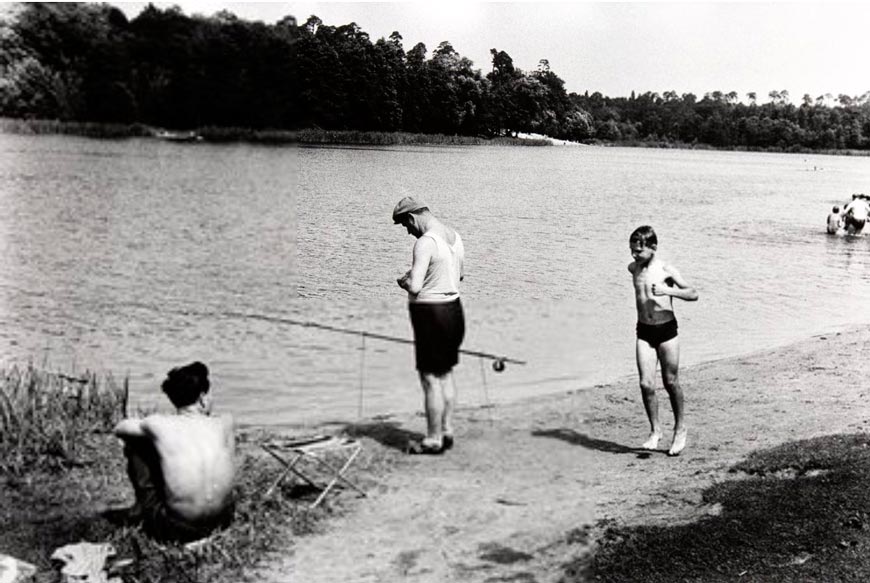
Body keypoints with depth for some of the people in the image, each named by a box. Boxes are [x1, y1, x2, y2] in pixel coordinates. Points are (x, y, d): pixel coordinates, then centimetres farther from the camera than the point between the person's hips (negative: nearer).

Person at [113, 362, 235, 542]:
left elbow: (119, 428, 16)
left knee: (135, 445, 10)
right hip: (222, 519, 3)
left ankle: (144, 506, 17)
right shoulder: (224, 424, 0)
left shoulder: (159, 425, -5)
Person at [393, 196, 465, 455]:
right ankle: (447, 431, 27)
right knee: (446, 375, 19)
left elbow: (414, 287, -26)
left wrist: (403, 281, -3)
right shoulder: (455, 237, 8)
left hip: (431, 315, -9)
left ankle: (433, 440, 9)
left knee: (431, 380, 1)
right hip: (454, 309, 9)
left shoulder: (426, 242, -20)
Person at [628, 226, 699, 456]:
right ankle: (655, 431, 9)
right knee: (646, 384, -6)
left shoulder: (666, 271, -10)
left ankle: (680, 428, 26)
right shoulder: (633, 268, 4)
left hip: (666, 329, -3)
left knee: (671, 382, 6)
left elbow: (693, 294, -9)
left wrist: (667, 291, -22)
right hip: (644, 332, 3)